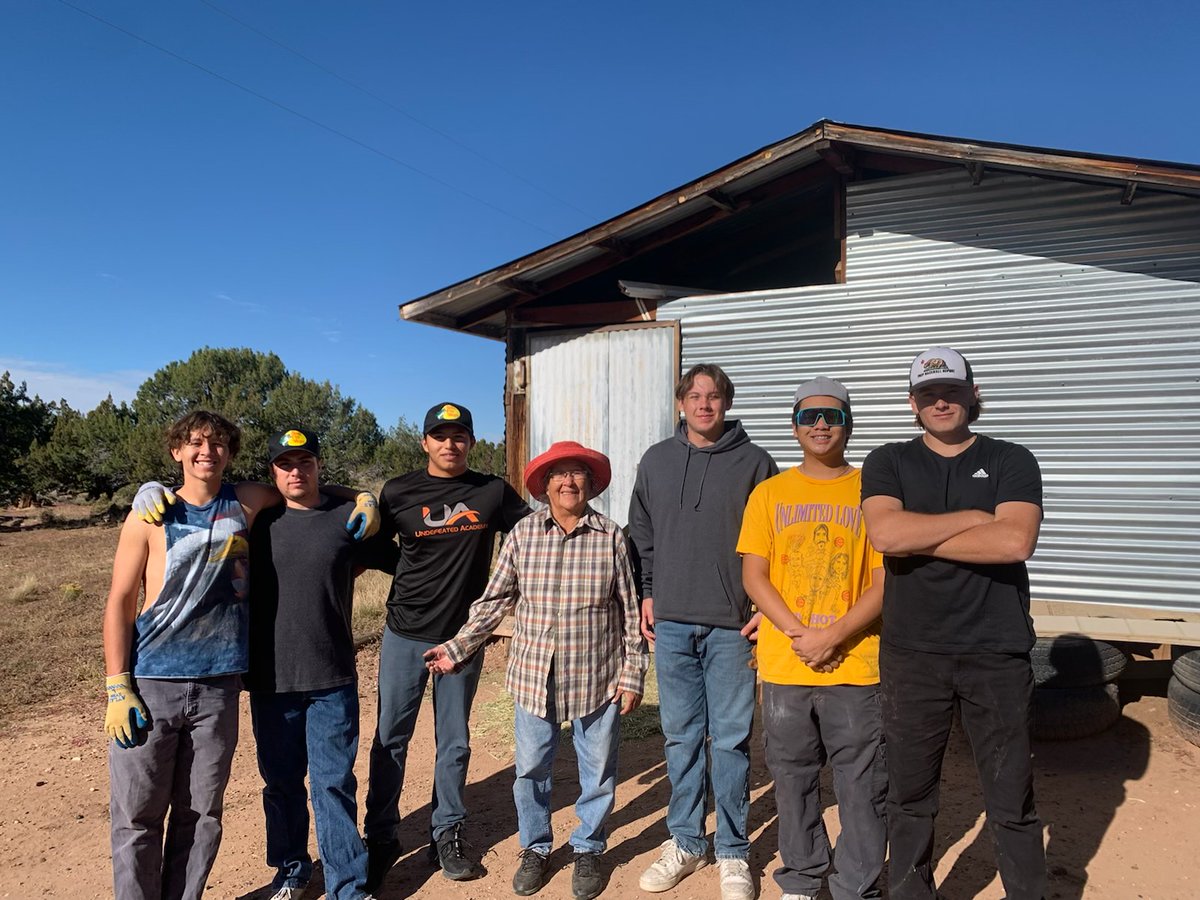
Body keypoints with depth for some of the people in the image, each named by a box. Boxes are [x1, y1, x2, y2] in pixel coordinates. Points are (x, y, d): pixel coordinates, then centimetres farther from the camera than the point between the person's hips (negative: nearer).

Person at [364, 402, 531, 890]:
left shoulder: (493, 492, -2)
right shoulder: (399, 492, -3)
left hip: (464, 636, 1)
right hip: (405, 634, 0)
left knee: (454, 743, 11)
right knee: (390, 739, 7)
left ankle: (447, 833, 28)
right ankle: (381, 837, 24)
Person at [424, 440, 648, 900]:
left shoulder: (611, 536, -6)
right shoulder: (523, 533, -2)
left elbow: (631, 612, -2)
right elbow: (495, 600, 5)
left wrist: (633, 676, -2)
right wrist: (457, 648, 3)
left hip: (597, 680, -1)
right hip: (533, 677, 1)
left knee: (597, 771, 13)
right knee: (530, 769, 14)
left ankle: (588, 850, 36)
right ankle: (535, 849, 37)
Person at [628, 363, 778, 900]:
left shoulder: (755, 463, -1)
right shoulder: (656, 462, 8)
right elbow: (640, 534, 15)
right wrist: (646, 594, 9)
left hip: (732, 627, -3)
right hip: (671, 624, 3)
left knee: (731, 739, 5)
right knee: (681, 737, 12)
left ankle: (732, 851, 20)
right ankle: (685, 842, 26)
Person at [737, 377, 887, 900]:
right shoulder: (769, 493, 5)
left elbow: (885, 580, -3)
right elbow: (753, 576, 1)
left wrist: (835, 636, -14)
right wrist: (800, 634, -11)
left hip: (855, 666, -1)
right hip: (783, 665, 2)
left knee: (862, 786, 6)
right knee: (793, 780, 14)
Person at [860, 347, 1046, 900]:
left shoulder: (1012, 462, 4)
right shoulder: (888, 464, 6)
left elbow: (1016, 542, -14)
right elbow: (884, 533, -14)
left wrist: (915, 538, -12)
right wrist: (974, 518, -9)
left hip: (996, 653, 0)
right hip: (912, 655, 1)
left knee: (1012, 802, 11)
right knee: (910, 798, 11)